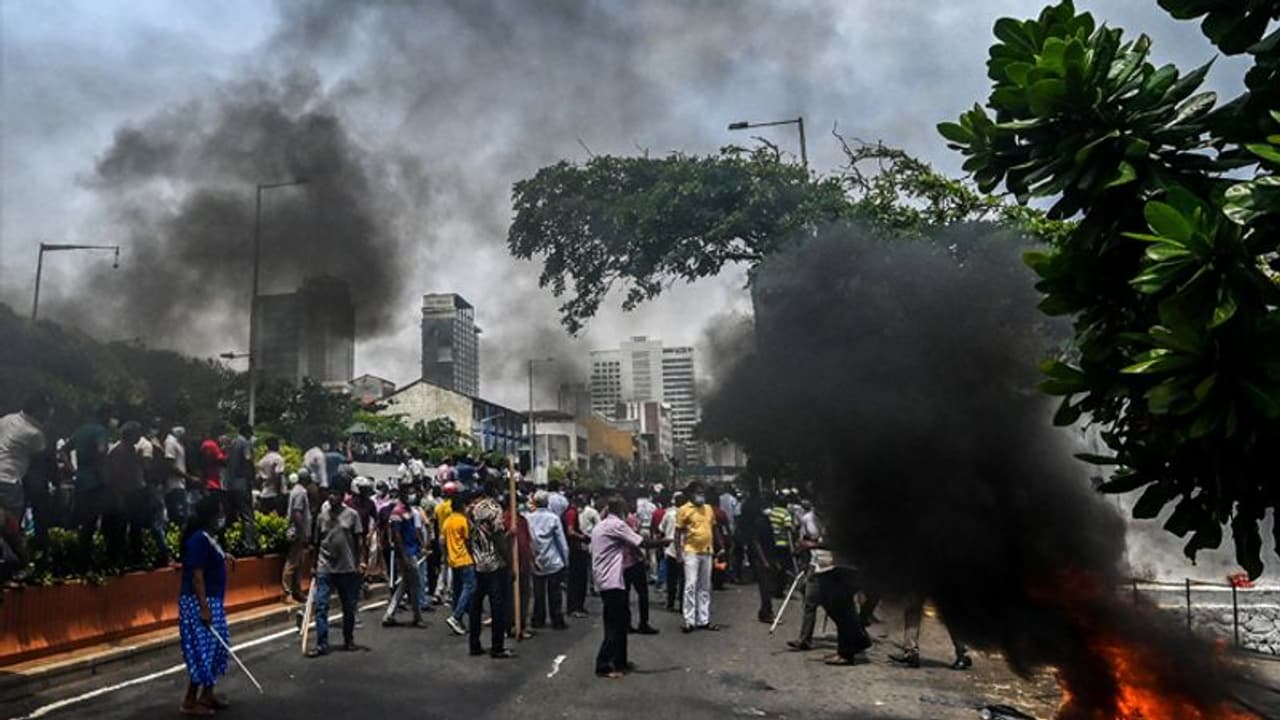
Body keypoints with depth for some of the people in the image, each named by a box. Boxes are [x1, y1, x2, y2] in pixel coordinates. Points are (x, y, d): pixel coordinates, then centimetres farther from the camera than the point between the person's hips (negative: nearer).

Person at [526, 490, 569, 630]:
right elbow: (562, 542, -8)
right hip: (554, 562, -2)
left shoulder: (528, 518, -7)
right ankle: (557, 621, 11)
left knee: (538, 593, 13)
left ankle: (538, 620, 19)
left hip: (536, 562, 2)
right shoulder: (553, 518, -12)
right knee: (554, 593, 7)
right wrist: (566, 560, 1)